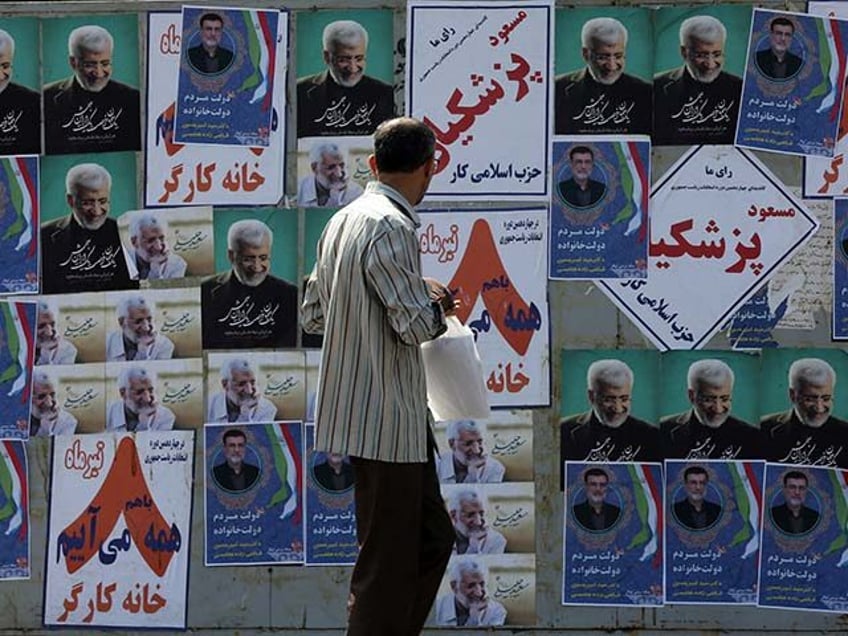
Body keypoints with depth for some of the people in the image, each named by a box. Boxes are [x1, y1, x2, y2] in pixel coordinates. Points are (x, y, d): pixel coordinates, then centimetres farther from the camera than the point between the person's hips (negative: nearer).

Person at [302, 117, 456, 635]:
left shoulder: (343, 221, 11)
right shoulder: (391, 228, -18)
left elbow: (313, 315, 18)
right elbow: (416, 325, -21)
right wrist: (436, 304, -1)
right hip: (386, 419, -10)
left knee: (433, 539, 19)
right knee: (387, 563, -4)